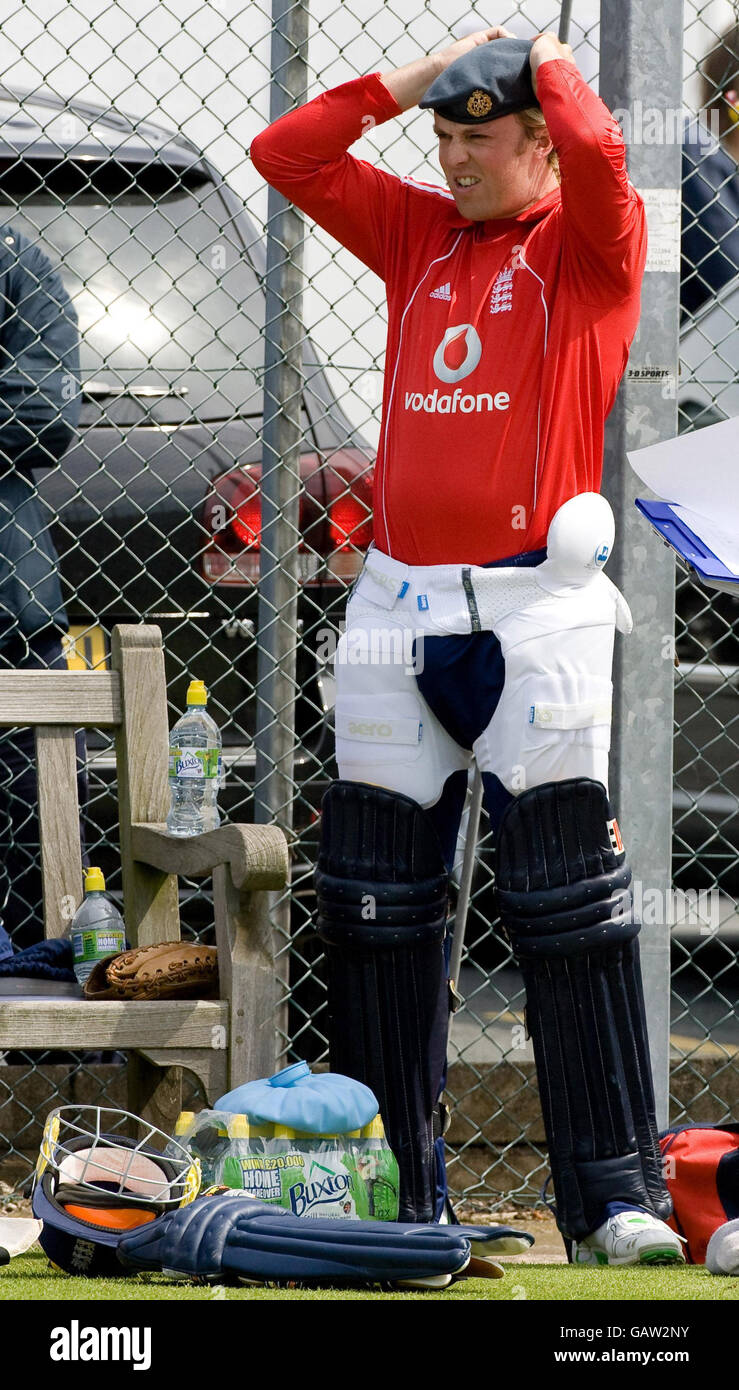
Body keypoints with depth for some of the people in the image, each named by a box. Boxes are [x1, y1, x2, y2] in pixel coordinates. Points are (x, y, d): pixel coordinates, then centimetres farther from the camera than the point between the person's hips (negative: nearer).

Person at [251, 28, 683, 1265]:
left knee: (568, 908, -10)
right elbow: (285, 153, 15)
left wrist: (548, 63, 0)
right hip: (398, 607, 6)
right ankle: (393, 1197, 13)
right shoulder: (416, 233, 17)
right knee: (375, 906, 5)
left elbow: (595, 156, -20)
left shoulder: (589, 240, 1)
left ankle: (614, 1198, -9)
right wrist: (419, 76, 11)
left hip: (533, 608, -6)